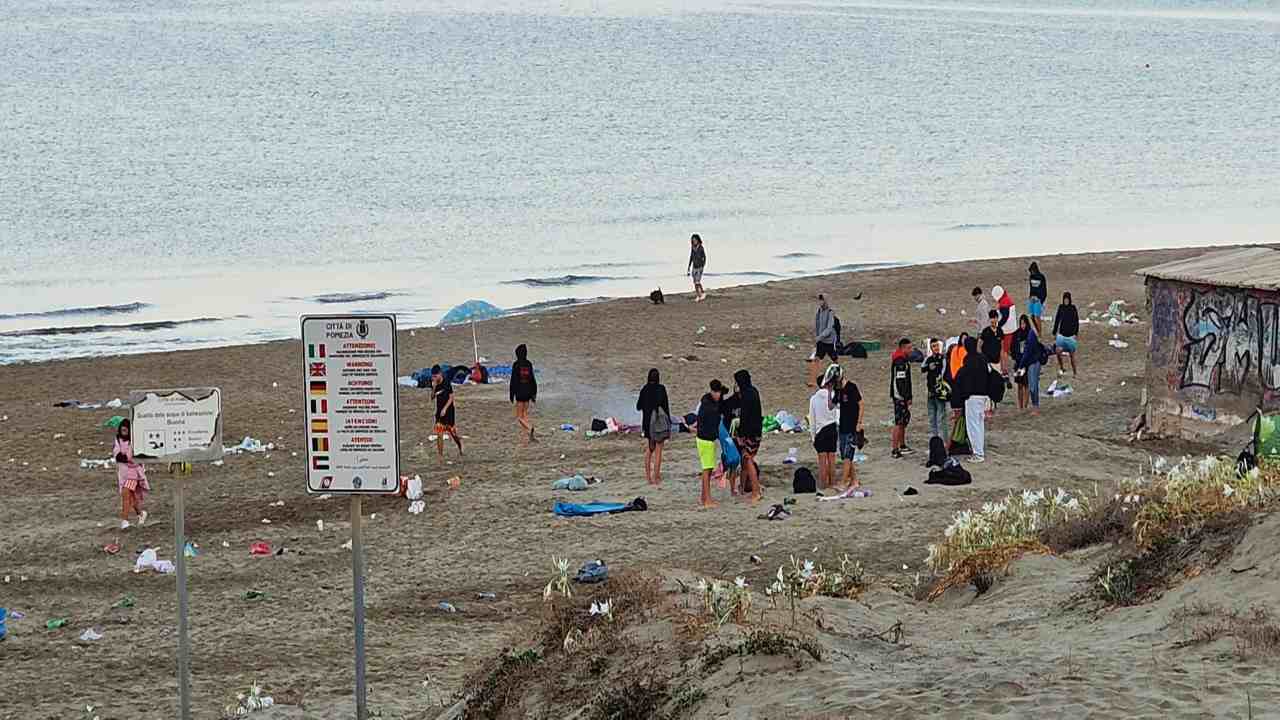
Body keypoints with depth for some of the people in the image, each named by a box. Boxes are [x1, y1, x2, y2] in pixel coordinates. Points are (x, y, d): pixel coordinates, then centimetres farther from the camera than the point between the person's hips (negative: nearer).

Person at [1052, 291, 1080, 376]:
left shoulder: (1073, 308, -4)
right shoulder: (1060, 308, 1)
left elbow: (1076, 322, 1)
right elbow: (1056, 320, 9)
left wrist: (1076, 333, -4)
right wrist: (1054, 333, 11)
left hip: (1071, 335, -1)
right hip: (1061, 334, 1)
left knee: (1072, 354, 5)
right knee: (1058, 351, -16)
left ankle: (1074, 372, 19)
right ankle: (1061, 368, 5)